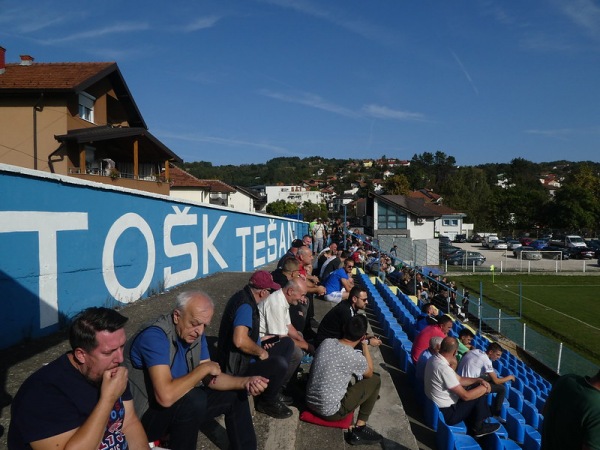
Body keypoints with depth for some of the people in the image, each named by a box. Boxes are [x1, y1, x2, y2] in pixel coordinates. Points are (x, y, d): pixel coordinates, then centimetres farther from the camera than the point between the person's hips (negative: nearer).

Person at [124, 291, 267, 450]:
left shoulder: (195, 334, -3)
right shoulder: (155, 336, -30)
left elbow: (210, 379, -1)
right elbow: (166, 396, -40)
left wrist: (245, 382, -19)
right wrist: (204, 368, -26)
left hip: (181, 405, 8)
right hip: (145, 416, -8)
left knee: (235, 395, 3)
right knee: (195, 399, -33)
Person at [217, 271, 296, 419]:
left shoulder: (245, 296, 6)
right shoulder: (245, 306, -24)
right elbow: (239, 340, -38)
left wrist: (261, 342, 9)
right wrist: (261, 352, -21)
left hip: (248, 357, 11)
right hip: (239, 367, -11)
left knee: (287, 343, 12)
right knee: (279, 364, -33)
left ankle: (274, 390, 16)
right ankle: (266, 402, -4)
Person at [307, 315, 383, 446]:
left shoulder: (326, 342, -4)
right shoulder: (356, 357, -19)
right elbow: (370, 373, 5)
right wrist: (365, 345, 9)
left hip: (310, 402, 6)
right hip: (330, 412, -6)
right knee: (375, 380, 6)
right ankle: (359, 429, 8)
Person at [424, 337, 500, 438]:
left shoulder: (434, 359, -2)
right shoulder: (444, 369, -32)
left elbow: (459, 379, 9)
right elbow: (465, 396, -23)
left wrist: (479, 380, 0)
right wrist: (484, 388, -7)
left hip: (436, 406, 9)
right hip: (446, 413, -9)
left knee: (474, 388, 14)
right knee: (479, 396, 0)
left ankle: (475, 425, 26)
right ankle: (478, 427, 21)